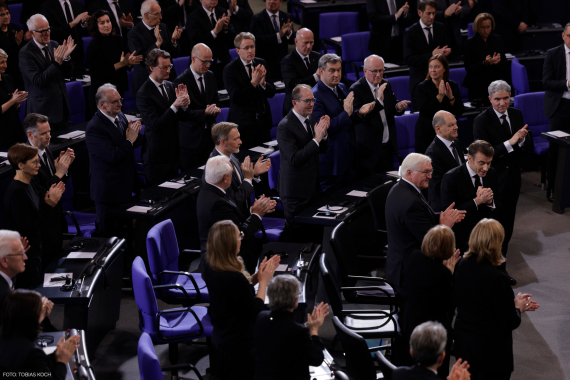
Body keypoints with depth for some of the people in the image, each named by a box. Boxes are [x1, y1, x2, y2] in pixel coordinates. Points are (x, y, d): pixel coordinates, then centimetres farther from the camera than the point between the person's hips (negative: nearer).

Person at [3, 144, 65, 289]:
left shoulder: (29, 185, 6)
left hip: (35, 249, 10)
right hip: (25, 255, -10)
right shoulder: (17, 191, -24)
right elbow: (28, 226, -24)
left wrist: (48, 200, -4)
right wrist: (49, 204, -21)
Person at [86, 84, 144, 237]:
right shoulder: (94, 128, -21)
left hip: (126, 186, 8)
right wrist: (129, 140, -17)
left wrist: (136, 133, -9)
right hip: (109, 190, -8)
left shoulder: (120, 116, 6)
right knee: (107, 231, 3)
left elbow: (137, 142, 13)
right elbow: (112, 156, -27)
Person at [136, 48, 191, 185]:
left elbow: (183, 117, 7)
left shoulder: (170, 86, 7)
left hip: (173, 152, 7)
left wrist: (184, 104, -16)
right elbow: (156, 125, -23)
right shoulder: (144, 94, -16)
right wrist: (175, 105, -30)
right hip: (157, 156, -7)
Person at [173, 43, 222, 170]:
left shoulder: (210, 76, 9)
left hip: (210, 135, 6)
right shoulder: (181, 81, -14)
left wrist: (215, 109, -7)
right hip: (191, 139, -6)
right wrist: (204, 112, -27)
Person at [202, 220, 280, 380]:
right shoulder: (234, 278, -33)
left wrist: (258, 275, -1)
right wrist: (264, 280, -11)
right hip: (240, 345, -8)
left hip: (220, 338, 8)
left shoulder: (209, 265, -7)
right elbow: (255, 310, -21)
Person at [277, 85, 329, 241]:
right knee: (295, 233, 1)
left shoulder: (311, 118, 6)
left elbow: (323, 150, 10)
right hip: (295, 191, -8)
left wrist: (323, 133, -10)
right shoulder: (285, 126, -19)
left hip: (313, 187, 8)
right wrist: (316, 139, -27)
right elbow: (294, 159, -26)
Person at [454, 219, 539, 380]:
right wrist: (518, 308, 3)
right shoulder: (497, 278, -27)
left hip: (463, 342, 7)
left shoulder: (462, 265, -6)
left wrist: (514, 304, 12)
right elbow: (510, 323, -19)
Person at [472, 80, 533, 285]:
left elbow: (529, 148, 4)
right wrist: (510, 142, -28)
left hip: (512, 179, 6)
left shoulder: (516, 115, 4)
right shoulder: (481, 121, -15)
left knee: (506, 228, 15)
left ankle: (500, 269, 29)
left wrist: (522, 139, -19)